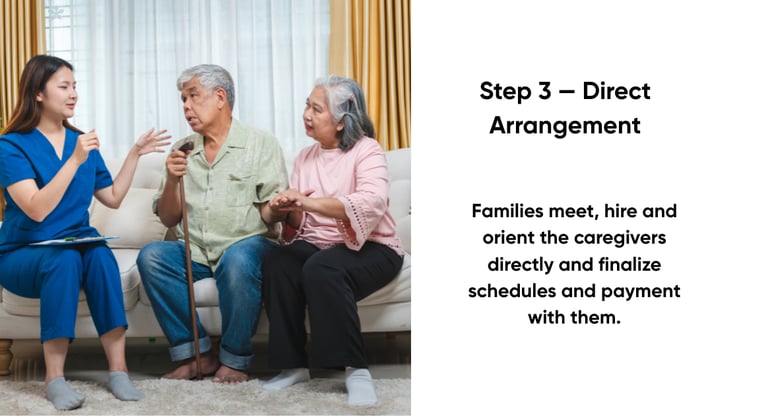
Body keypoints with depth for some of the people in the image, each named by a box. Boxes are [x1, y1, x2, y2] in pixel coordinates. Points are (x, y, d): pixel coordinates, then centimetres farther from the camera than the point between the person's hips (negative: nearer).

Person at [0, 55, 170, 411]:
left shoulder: (81, 141, 8)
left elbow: (113, 198, 15)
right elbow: (36, 209, -21)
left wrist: (135, 153, 10)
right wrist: (75, 161, -26)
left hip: (77, 245, 4)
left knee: (100, 255, -31)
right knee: (65, 259, -36)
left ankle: (118, 370, -32)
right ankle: (54, 379, -33)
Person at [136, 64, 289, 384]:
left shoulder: (261, 144, 2)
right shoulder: (182, 151, 14)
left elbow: (269, 214, -6)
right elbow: (167, 219, 10)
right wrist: (172, 181, -8)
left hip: (247, 245, -4)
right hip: (195, 252, 4)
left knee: (238, 259, -36)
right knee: (151, 256, -24)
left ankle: (234, 359, -16)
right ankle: (196, 353, -14)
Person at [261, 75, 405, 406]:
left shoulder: (367, 150, -7)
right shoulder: (304, 157, 12)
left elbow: (372, 205, -28)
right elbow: (300, 223, 8)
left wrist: (309, 202, -37)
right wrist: (288, 211, -17)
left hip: (370, 249, -5)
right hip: (316, 245, 5)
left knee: (322, 267, -36)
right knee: (277, 262, -26)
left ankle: (356, 369, -26)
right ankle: (293, 365, -17)